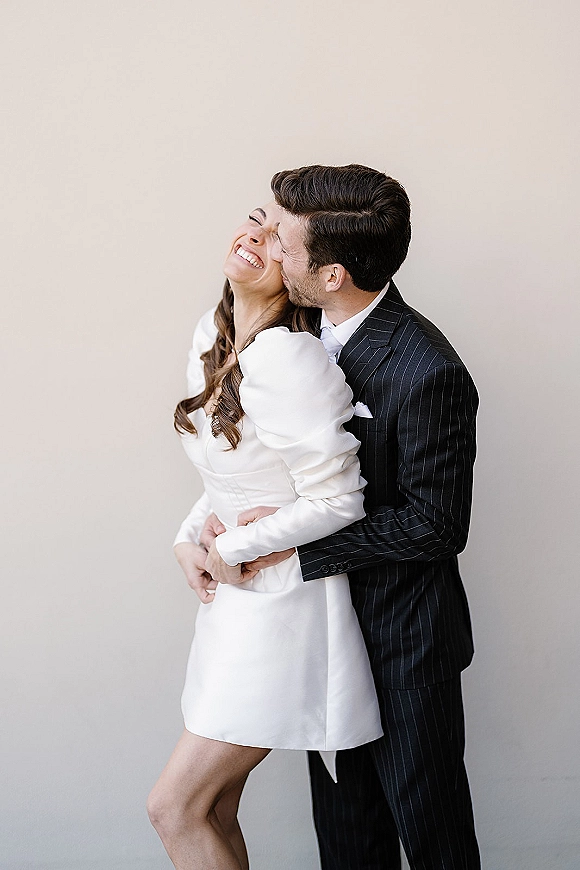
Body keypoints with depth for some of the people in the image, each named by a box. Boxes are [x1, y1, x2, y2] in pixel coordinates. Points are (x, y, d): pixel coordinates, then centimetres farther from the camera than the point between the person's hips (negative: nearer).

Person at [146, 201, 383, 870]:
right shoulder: (211, 334, 7)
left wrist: (231, 549, -11)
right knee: (212, 809, 15)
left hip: (283, 599, -8)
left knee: (174, 807, -2)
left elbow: (336, 501, -22)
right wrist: (190, 539, 4)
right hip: (234, 590, 9)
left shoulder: (284, 356, -23)